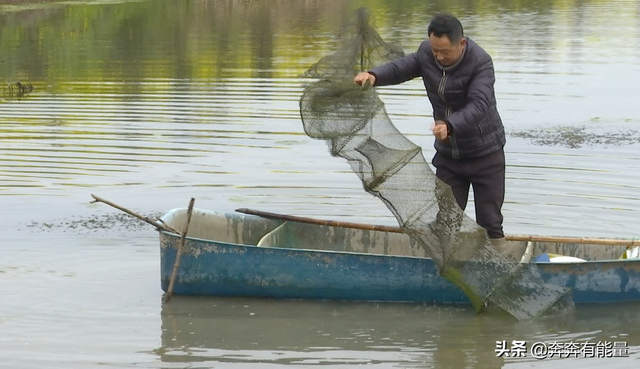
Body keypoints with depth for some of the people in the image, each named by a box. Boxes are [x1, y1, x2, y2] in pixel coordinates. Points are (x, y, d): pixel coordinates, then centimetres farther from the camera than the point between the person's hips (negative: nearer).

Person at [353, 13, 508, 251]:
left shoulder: (481, 62, -25)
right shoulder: (427, 53, -7)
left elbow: (478, 105, -37)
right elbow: (400, 68, 3)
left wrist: (450, 126, -55)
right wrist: (374, 76, -20)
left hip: (485, 154, -6)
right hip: (447, 155, 6)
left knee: (489, 223, -2)